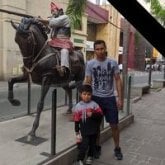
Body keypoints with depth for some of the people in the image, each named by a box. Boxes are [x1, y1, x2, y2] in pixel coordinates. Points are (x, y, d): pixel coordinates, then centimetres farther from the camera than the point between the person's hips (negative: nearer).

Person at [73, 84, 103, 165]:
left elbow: (100, 114, -9)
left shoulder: (94, 104, -5)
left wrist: (92, 114, -25)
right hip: (84, 130, -1)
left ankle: (90, 157, 39)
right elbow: (76, 120, 1)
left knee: (92, 144, 16)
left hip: (93, 130, 2)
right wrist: (77, 132, 3)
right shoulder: (78, 106, -4)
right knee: (84, 145, -7)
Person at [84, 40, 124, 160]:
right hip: (96, 98, 0)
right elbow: (87, 82, -1)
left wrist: (120, 98, -4)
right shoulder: (90, 64, -3)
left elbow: (118, 81, 0)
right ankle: (97, 147, 30)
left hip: (110, 98, 0)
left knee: (114, 125, 6)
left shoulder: (113, 63, -1)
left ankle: (117, 148, 24)